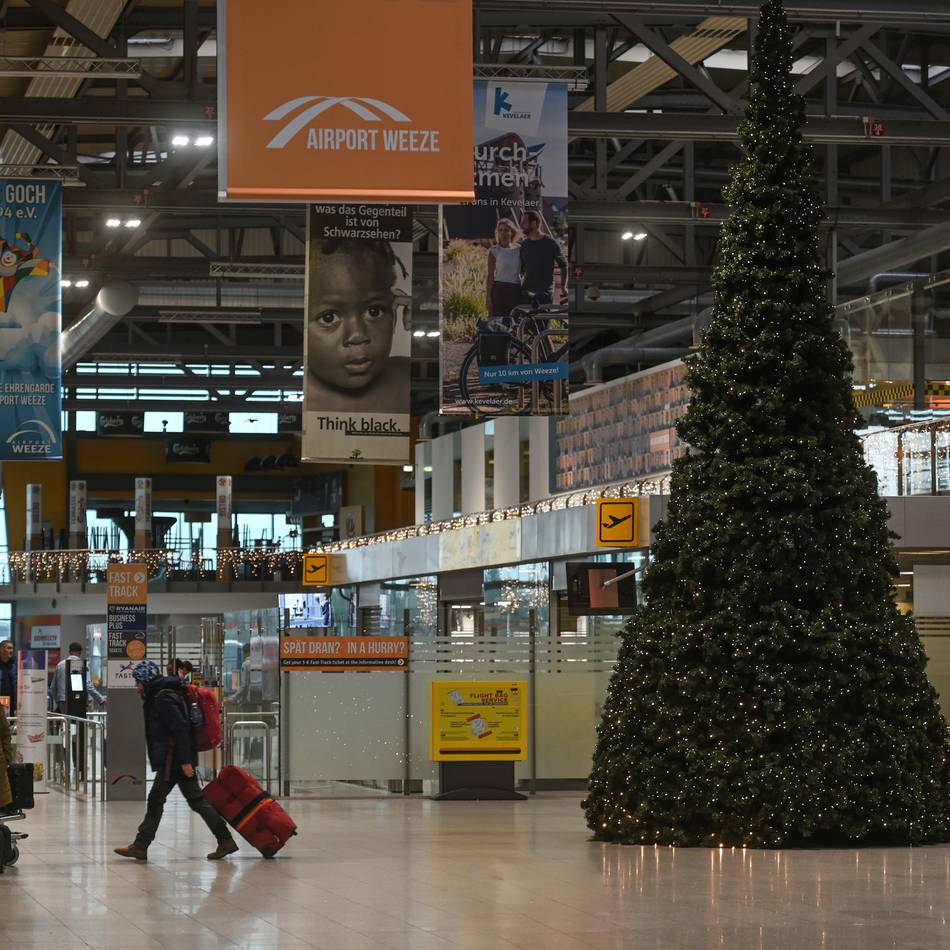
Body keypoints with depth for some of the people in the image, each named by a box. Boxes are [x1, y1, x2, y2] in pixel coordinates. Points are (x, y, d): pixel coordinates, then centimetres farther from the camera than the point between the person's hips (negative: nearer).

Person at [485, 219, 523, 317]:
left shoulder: (518, 250, 7)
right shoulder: (494, 251, 1)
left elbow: (523, 273, 13)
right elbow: (490, 276, 0)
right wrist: (488, 297, -6)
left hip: (515, 291, 3)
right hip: (499, 291, -3)